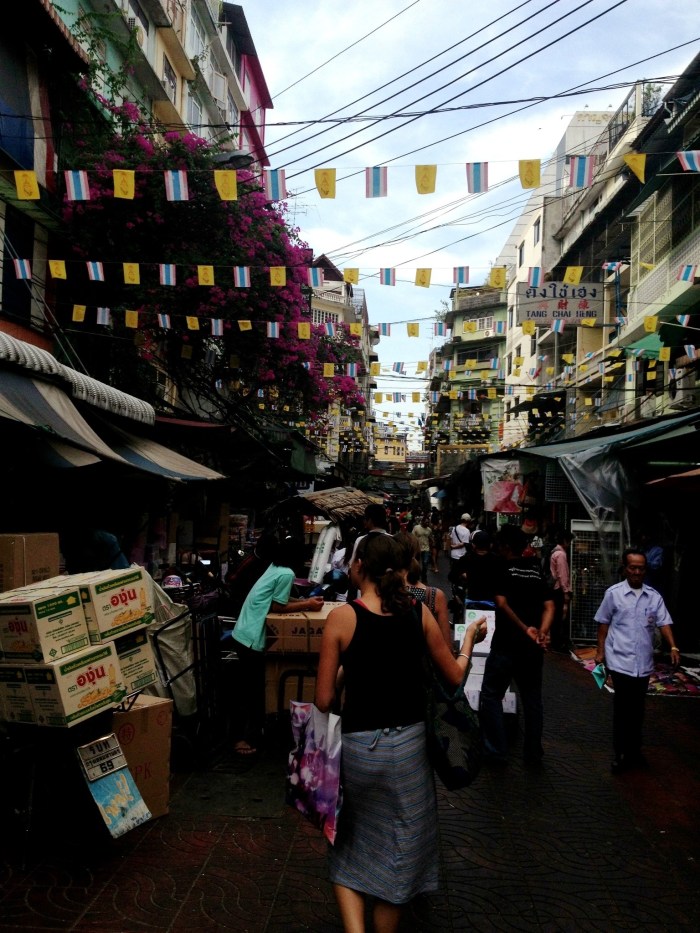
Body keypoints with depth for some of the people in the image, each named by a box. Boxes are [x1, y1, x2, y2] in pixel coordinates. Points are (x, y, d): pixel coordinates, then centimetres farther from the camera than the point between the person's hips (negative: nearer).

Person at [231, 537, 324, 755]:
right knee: (254, 690, 1)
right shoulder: (286, 573, -15)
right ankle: (247, 738, 9)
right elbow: (277, 607, -13)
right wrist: (307, 605, -7)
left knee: (247, 688, 19)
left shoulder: (274, 568, 11)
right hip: (252, 639, -9)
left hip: (242, 634, 9)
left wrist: (305, 601, 12)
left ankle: (242, 735, 30)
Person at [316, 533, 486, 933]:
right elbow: (455, 677, 4)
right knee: (398, 854, 20)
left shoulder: (342, 617, -13)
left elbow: (324, 700, -11)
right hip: (408, 744, 2)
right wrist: (470, 640, 21)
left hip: (358, 745, -2)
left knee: (347, 848, 21)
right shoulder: (419, 613, -6)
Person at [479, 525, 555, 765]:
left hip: (506, 644, -5)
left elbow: (502, 603, -18)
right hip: (532, 646, 5)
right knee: (532, 698, 15)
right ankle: (533, 752, 24)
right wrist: (542, 632, -9)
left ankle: (497, 751, 8)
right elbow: (549, 605, 1)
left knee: (491, 695, 7)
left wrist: (524, 628, -15)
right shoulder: (536, 571, 9)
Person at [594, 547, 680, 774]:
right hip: (620, 660, -3)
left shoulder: (654, 596, 3)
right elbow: (603, 623, 2)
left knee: (637, 709, 14)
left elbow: (664, 623, -1)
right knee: (622, 709, -1)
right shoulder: (613, 593, -4)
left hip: (644, 662, 3)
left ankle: (634, 751, 28)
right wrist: (600, 650, 1)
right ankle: (620, 754, 11)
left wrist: (673, 647, -16)